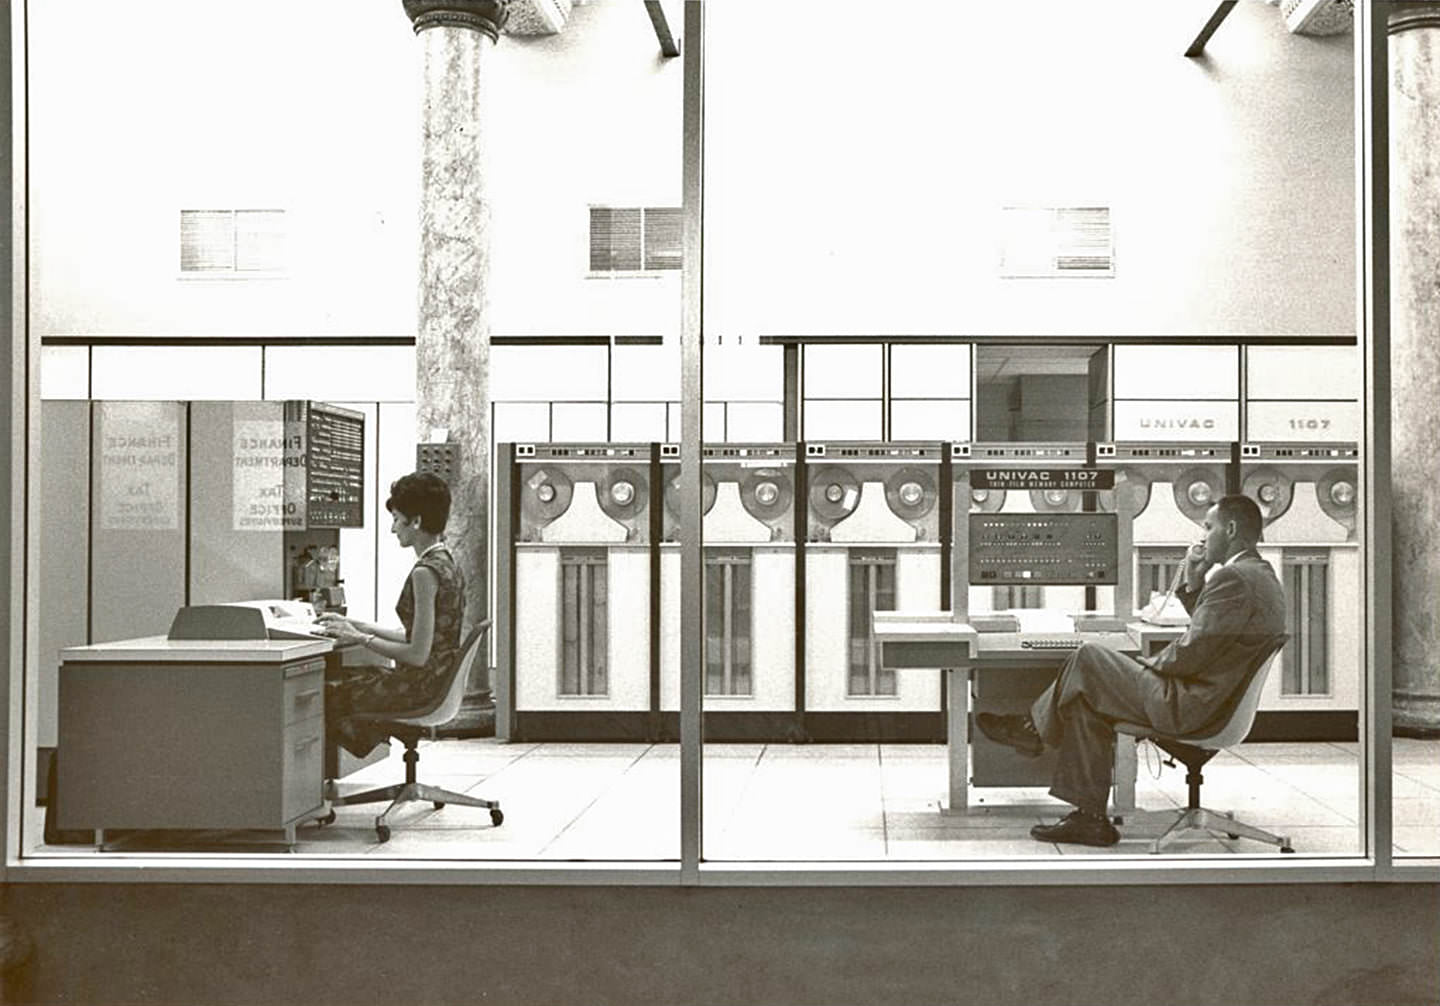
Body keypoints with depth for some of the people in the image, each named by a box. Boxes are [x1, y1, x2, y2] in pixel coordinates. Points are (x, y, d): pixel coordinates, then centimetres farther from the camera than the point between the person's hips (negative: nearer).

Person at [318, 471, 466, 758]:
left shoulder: (425, 572, -20)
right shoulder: (446, 564, 10)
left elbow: (417, 654, -22)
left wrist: (361, 638, -11)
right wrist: (361, 627, 12)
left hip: (420, 687, -9)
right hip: (438, 680, 9)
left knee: (324, 691, 0)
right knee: (335, 676, 15)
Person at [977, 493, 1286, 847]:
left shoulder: (1233, 578, -20)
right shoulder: (1263, 576, 14)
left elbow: (1190, 654, -22)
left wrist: (1148, 664, -3)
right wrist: (1193, 584, 8)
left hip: (1191, 706, -11)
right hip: (1218, 703, 11)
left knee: (1087, 658, -6)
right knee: (1087, 695, 12)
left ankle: (1036, 730, 17)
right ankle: (1090, 817, 13)